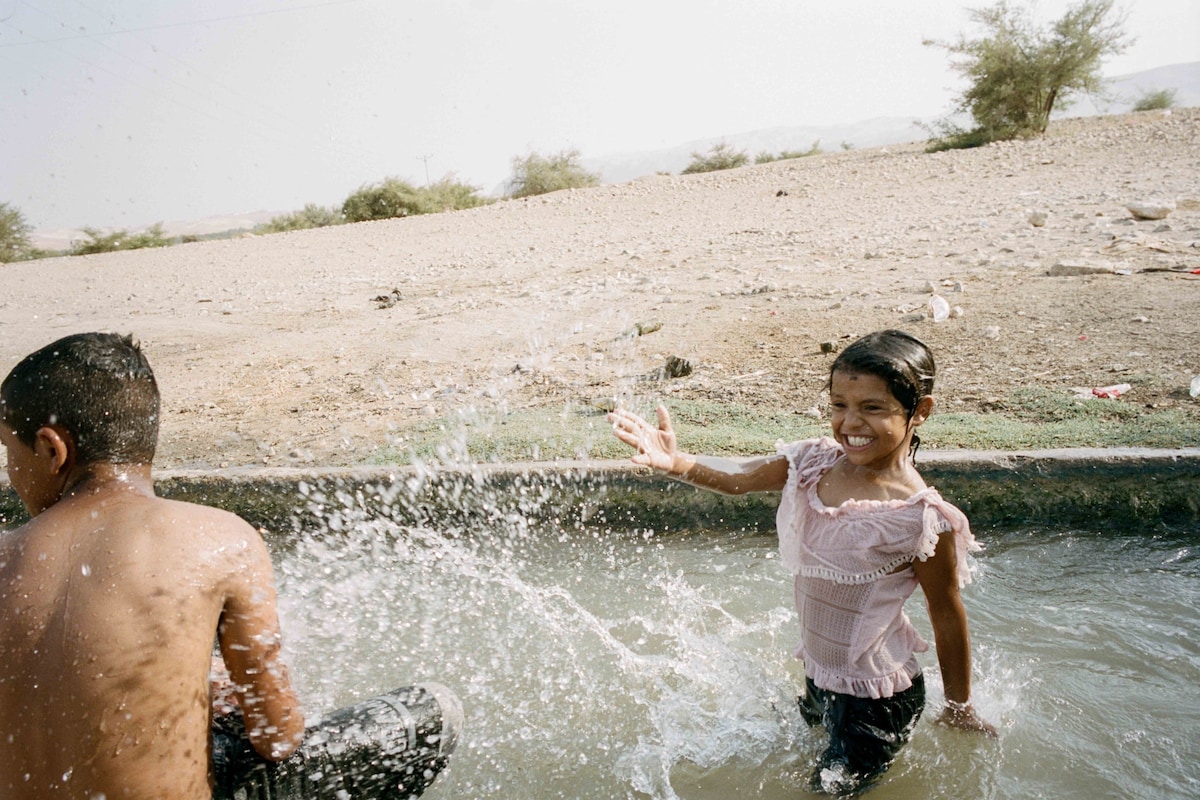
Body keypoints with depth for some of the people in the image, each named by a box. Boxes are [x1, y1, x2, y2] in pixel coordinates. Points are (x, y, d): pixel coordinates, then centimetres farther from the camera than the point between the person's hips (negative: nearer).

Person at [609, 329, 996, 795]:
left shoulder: (921, 519, -27)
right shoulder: (816, 462, -11)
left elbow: (947, 616, -15)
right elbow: (741, 479, -3)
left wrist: (959, 709, -2)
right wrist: (677, 463, -22)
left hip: (877, 702, -6)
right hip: (818, 677, 6)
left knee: (831, 787, 12)